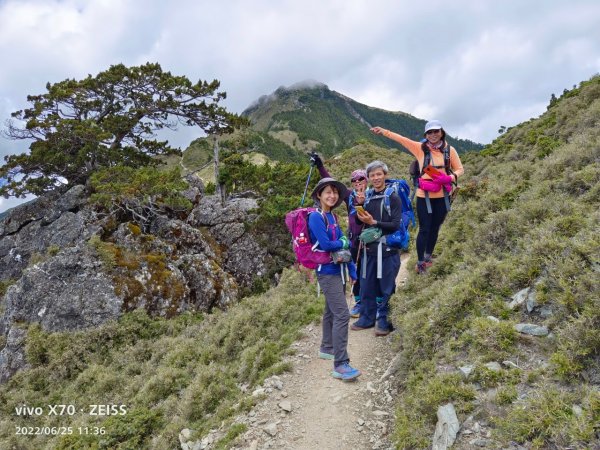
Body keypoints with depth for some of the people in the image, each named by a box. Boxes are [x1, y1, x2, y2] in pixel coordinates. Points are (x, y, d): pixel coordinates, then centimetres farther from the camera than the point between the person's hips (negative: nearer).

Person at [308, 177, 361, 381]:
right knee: (342, 315, -13)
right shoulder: (316, 217, -14)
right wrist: (343, 243, -4)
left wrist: (352, 271, 13)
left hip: (338, 270, 9)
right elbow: (325, 244, -23)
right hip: (327, 272, -9)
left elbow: (344, 244, 13)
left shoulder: (333, 217, 11)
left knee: (331, 310, 20)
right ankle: (340, 365, -10)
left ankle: (327, 348, 36)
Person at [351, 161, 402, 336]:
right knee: (367, 285, 11)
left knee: (386, 287, 3)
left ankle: (384, 321, 15)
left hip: (387, 249, -5)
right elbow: (359, 221, 10)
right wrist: (359, 208, -8)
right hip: (369, 247, 5)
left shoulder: (393, 197, -6)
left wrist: (374, 222, -18)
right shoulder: (367, 196, 9)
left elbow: (396, 225, -13)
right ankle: (367, 318, 24)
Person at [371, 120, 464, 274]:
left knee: (435, 228, 15)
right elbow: (401, 139, -9)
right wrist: (383, 131, -17)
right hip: (424, 196, -2)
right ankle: (420, 262, 17)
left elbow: (460, 169, 4)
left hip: (442, 196, 2)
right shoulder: (420, 148, -5)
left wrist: (449, 178, -16)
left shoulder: (450, 150, -1)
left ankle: (428, 256, 36)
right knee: (424, 229, 2)